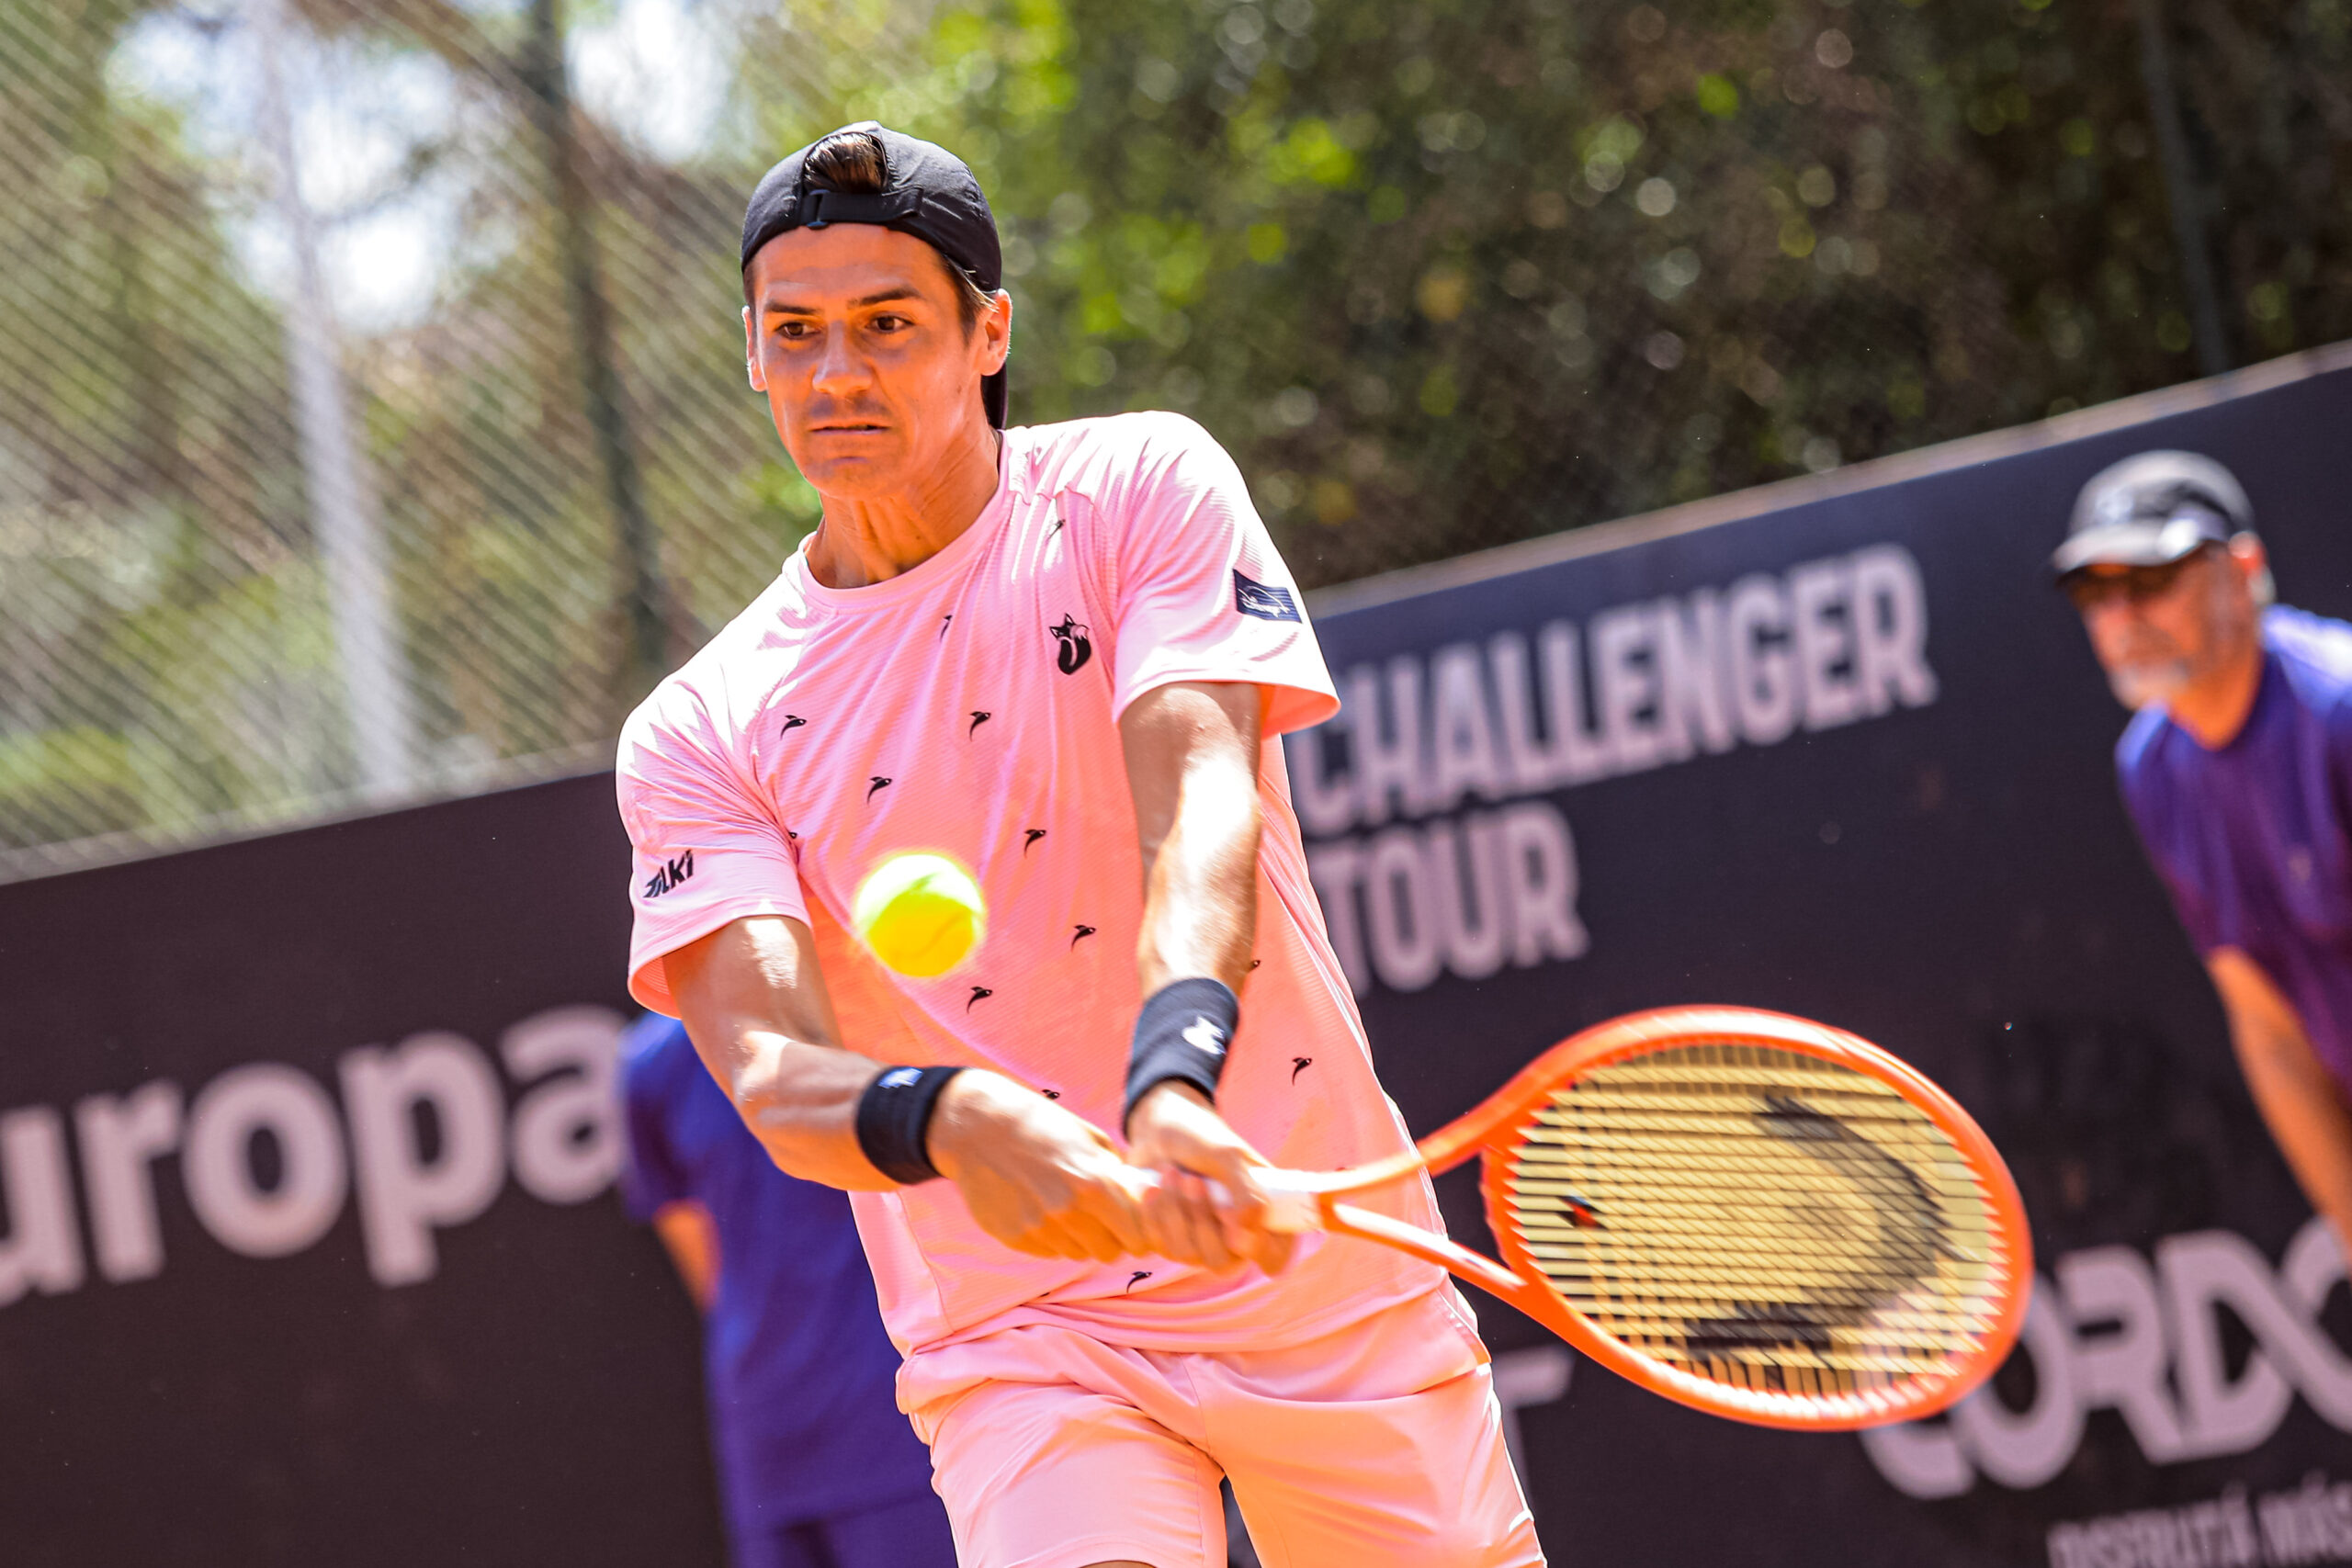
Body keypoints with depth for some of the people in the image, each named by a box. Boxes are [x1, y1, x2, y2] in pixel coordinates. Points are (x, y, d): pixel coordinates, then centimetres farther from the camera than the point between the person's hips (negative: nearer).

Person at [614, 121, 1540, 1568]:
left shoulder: (1141, 489, -1)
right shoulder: (702, 734, 1)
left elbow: (1202, 808, -17)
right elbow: (771, 1068, -13)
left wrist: (1174, 1077, -37)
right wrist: (946, 1120, -36)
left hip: (1330, 1279, 1)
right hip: (1021, 1333, -1)